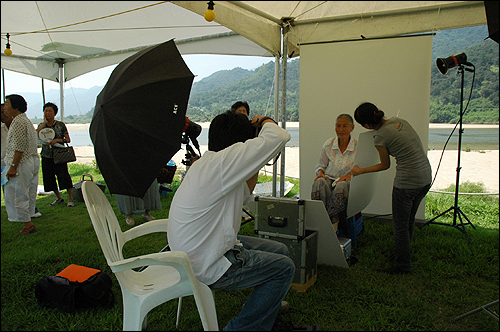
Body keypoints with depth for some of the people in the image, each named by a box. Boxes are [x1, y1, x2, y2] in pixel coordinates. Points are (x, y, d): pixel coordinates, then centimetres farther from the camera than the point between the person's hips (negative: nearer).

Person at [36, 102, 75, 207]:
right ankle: (59, 198, 26)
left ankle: (70, 199, -3)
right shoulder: (42, 125, 9)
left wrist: (57, 140, -17)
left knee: (64, 176, -12)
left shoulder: (60, 125, 1)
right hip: (46, 156, 4)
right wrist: (45, 122, -10)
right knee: (49, 178, 9)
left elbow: (68, 139, 0)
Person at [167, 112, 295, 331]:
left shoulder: (207, 164, 7)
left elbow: (244, 197, 21)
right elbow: (278, 137, -27)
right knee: (284, 268, 0)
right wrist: (265, 121, -4)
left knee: (280, 250, 16)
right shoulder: (218, 163, -25)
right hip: (208, 267, -10)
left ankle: (269, 307, 38)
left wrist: (256, 163, 14)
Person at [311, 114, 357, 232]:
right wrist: (320, 172, -5)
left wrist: (350, 176, -17)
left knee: (341, 186, -40)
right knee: (319, 182, -35)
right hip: (329, 179, 2)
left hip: (347, 183, -2)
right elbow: (321, 165, 18)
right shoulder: (328, 144, 8)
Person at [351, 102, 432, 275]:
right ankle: (403, 253, 40)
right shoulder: (398, 120, 5)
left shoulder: (379, 137, -15)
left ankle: (403, 266, 21)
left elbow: (385, 165, 0)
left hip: (407, 181, -8)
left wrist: (360, 171, 11)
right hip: (426, 176, 8)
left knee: (400, 224, 8)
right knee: (409, 219, 23)